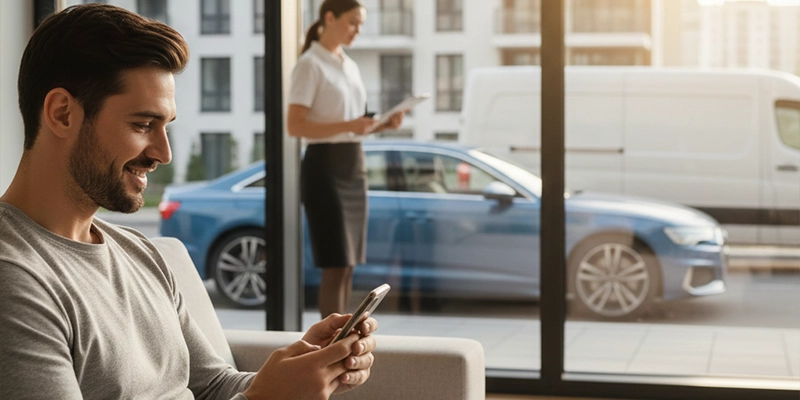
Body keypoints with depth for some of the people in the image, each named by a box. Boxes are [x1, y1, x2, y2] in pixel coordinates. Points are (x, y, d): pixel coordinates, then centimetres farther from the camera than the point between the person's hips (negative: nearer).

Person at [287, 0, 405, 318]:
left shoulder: (350, 66, 16)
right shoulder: (310, 64, -8)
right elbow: (294, 126, -16)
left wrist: (383, 124, 3)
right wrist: (348, 126, -25)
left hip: (354, 166, 8)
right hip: (324, 167, -8)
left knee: (348, 263, 7)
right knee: (336, 264, -10)